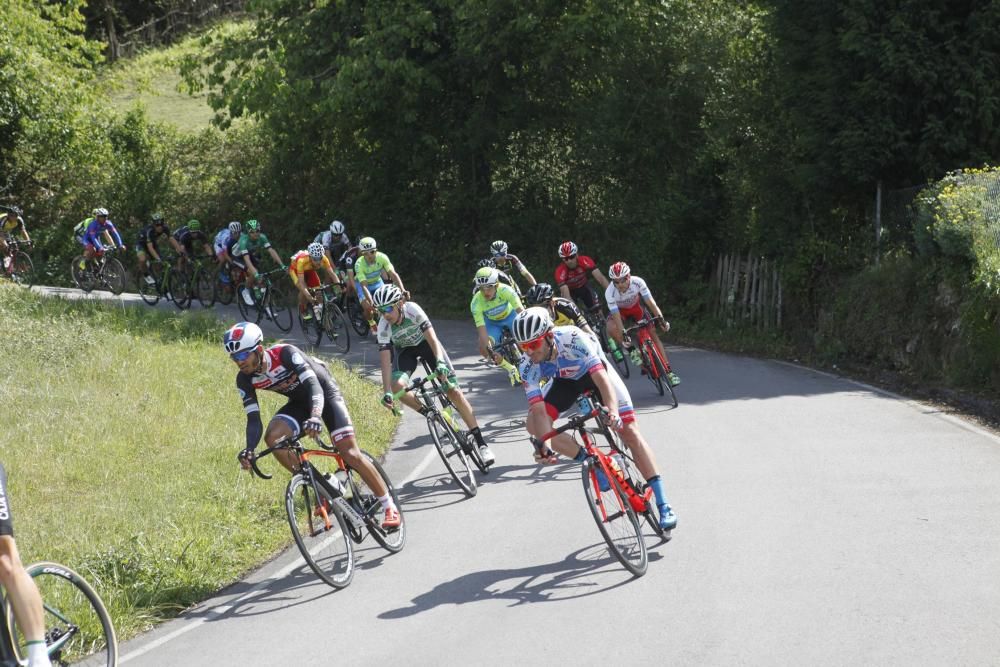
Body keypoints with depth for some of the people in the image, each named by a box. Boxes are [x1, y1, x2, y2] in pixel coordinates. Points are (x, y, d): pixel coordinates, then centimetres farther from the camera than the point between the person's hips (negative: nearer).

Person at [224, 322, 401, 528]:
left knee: (350, 453, -16)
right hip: (299, 401, 5)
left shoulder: (285, 353, -33)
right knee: (272, 437, -24)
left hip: (325, 393, -5)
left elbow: (314, 385, -42)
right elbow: (254, 420, -17)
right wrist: (249, 449, -36)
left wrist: (315, 417, -60)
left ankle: (390, 507, -3)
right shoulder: (245, 380, -17)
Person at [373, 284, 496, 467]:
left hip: (425, 342, -2)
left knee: (453, 390, -13)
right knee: (398, 386, -30)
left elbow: (432, 339, -37)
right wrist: (387, 392, -43)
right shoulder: (383, 328, -28)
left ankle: (480, 443, -9)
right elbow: (385, 361, -31)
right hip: (405, 350, 2)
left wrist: (440, 362, -55)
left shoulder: (412, 310, -33)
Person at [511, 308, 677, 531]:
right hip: (565, 381, 4)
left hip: (595, 370, -4)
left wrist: (613, 410, -62)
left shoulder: (572, 338, -39)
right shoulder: (527, 365, -28)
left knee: (630, 432, -14)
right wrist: (543, 446, -46)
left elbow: (601, 378, -45)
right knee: (534, 424, -20)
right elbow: (538, 408, -30)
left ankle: (663, 505, -10)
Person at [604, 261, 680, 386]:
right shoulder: (610, 292, -34)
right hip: (619, 310, -1)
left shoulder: (637, 282, -32)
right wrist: (623, 334, -43)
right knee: (611, 329, -32)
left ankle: (668, 371, -7)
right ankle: (632, 350, -10)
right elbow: (617, 316, -34)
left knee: (652, 334, -10)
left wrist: (661, 319, -40)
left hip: (636, 307, 1)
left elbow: (650, 302, -31)